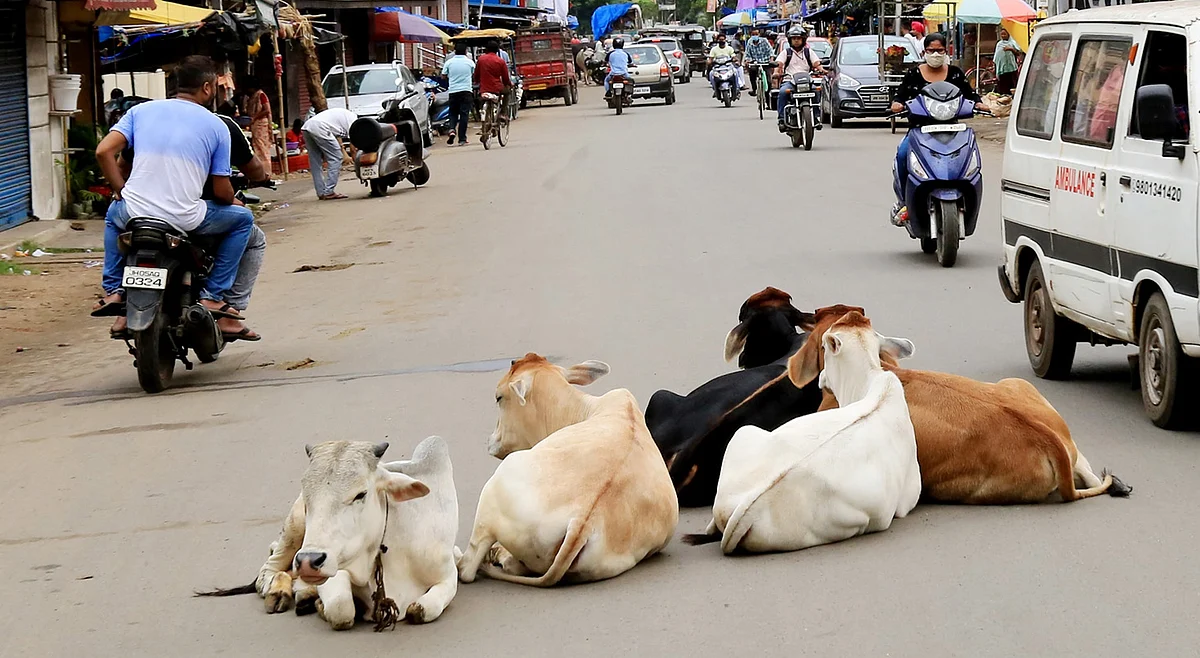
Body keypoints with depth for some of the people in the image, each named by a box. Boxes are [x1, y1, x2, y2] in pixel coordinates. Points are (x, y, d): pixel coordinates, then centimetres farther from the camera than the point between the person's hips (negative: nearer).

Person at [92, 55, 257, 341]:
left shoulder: (141, 110, 10)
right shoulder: (216, 126, 5)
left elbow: (104, 151, 0)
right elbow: (221, 192, 4)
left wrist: (122, 191, 13)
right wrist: (233, 201, 27)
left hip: (134, 213, 3)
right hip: (185, 219, -3)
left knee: (113, 215, 39)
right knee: (242, 218, 22)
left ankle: (114, 290, 25)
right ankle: (214, 295, 13)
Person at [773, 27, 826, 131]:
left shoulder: (808, 52, 21)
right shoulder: (786, 53, 17)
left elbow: (816, 63, 8)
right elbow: (778, 63, 2)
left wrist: (820, 69, -16)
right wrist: (776, 72, -20)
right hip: (789, 81, -1)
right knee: (783, 92, -33)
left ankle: (816, 117, -21)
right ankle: (782, 119, -30)